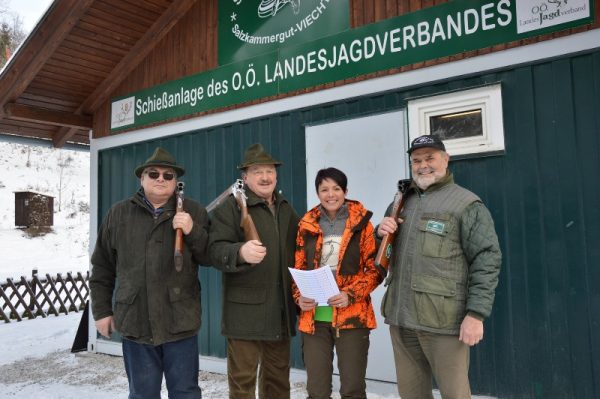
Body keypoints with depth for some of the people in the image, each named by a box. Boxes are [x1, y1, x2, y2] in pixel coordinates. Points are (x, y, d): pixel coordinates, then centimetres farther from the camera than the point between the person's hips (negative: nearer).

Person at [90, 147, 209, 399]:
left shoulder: (193, 212, 3)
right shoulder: (119, 214, 6)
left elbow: (210, 256, 0)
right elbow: (102, 267, 10)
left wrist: (193, 232, -16)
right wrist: (102, 310, 9)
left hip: (180, 321, -1)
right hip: (135, 322, 1)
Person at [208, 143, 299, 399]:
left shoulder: (286, 210, 15)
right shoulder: (230, 207, -5)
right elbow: (216, 250, -16)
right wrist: (241, 252, -36)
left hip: (281, 312, 6)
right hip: (245, 311, -6)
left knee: (278, 378, 17)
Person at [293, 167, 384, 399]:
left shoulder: (361, 223, 0)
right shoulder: (307, 225, 8)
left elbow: (376, 268, -1)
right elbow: (298, 268, 12)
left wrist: (351, 294, -14)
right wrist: (299, 296, -6)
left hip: (352, 315, -2)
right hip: (313, 317, 2)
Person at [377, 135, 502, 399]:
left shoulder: (466, 204, -3)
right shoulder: (402, 203, 16)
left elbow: (487, 261, -9)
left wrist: (476, 313, -16)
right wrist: (381, 233, 3)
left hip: (442, 320, -6)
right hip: (400, 317, 6)